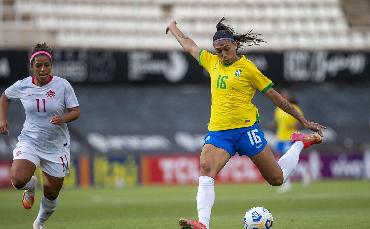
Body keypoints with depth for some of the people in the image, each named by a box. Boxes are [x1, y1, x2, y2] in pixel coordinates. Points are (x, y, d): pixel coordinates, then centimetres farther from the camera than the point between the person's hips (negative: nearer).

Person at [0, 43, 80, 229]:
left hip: (56, 146, 0)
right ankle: (31, 188, 13)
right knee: (18, 180, -26)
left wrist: (63, 119, -28)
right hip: (29, 141, 0)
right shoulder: (22, 86, -4)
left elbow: (76, 112, -8)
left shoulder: (62, 85, -10)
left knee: (52, 194, 7)